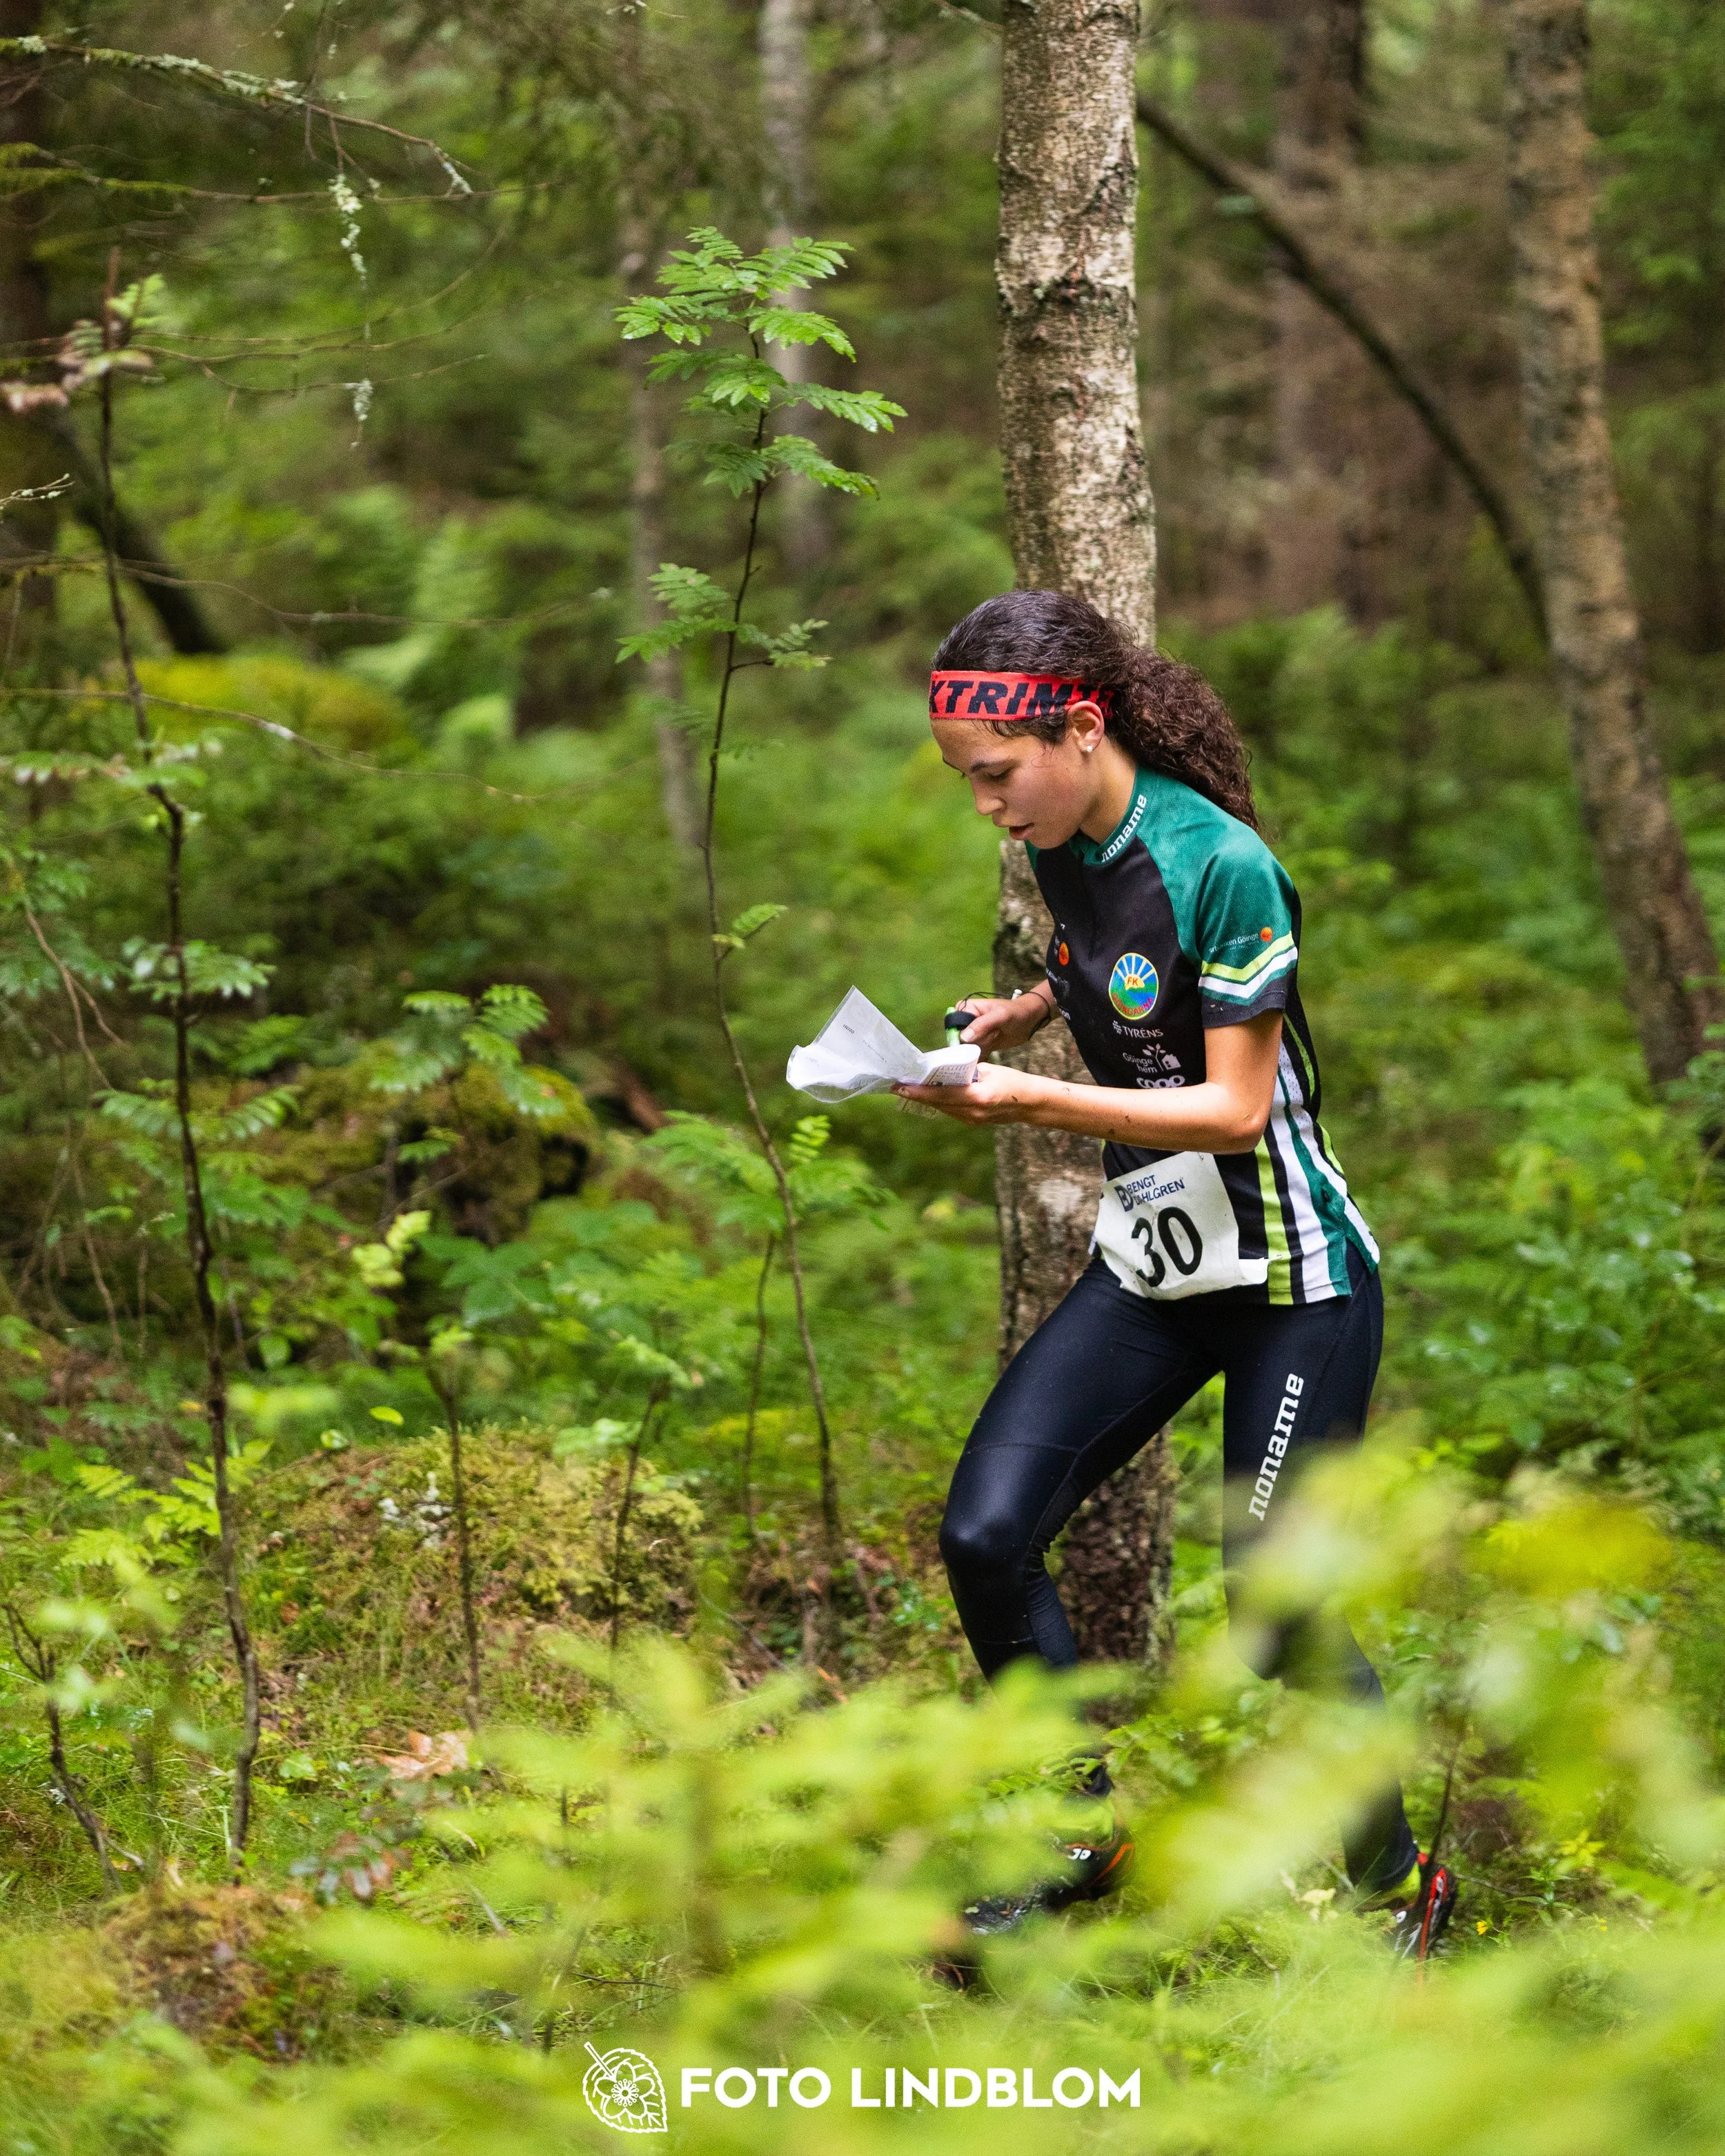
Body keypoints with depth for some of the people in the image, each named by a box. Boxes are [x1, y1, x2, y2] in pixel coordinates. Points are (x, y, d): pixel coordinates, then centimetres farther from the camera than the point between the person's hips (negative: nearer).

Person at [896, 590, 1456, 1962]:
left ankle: (1405, 1890, 17)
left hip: (1293, 1280, -7)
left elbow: (1235, 1107, -22)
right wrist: (1017, 1016, 7)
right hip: (1153, 1265, 7)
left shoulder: (1220, 865, -22)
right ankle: (1087, 1833, 9)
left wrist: (1035, 1103, -28)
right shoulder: (1064, 846, 1)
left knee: (1276, 1616, -5)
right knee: (986, 1535, -8)